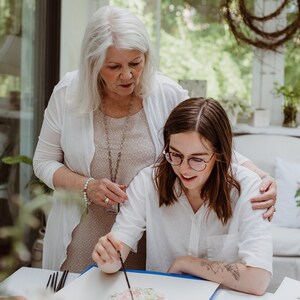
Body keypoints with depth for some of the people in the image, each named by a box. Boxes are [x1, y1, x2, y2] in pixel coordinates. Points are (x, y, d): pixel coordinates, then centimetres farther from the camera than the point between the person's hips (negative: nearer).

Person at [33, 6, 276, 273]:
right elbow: (44, 162, 1)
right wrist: (86, 186, -16)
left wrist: (261, 177, -22)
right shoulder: (67, 93, -10)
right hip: (80, 235, 1)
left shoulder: (167, 94, -11)